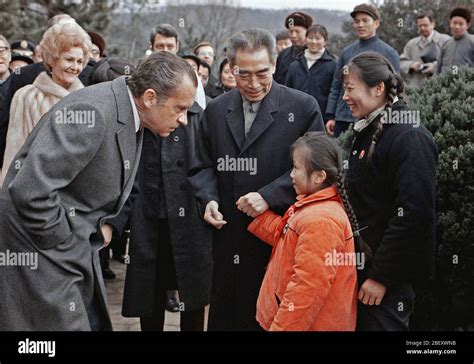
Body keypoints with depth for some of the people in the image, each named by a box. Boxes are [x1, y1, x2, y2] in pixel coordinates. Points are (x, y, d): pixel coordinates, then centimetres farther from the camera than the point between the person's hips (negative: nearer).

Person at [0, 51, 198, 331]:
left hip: (78, 248, 9)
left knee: (95, 322, 14)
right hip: (41, 249, -9)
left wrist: (104, 224, 5)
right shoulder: (92, 113, -26)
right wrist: (63, 243, -19)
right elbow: (30, 189, -31)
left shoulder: (131, 117, 4)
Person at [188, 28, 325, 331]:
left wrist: (269, 196, -17)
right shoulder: (216, 110, 9)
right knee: (228, 316, 12)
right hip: (230, 238, 4)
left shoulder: (303, 107, -5)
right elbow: (203, 166, 14)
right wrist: (209, 199, -5)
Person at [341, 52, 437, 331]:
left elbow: (413, 215, -24)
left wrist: (381, 276, -21)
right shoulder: (369, 131, 11)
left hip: (389, 276, -8)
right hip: (362, 265, 9)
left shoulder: (409, 138, -18)